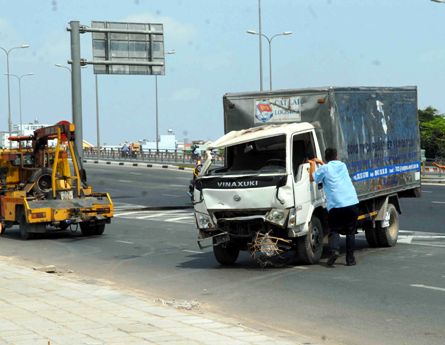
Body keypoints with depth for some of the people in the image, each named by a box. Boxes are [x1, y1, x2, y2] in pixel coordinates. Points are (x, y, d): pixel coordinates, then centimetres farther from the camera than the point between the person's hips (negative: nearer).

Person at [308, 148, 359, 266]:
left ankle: (334, 250, -18)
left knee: (334, 230, 9)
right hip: (352, 202, 3)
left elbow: (312, 178, 11)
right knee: (350, 232, 13)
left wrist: (313, 164, 23)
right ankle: (350, 258, 9)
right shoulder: (343, 166, 17)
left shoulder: (324, 169, 2)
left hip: (336, 205, -3)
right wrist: (320, 162, 43)